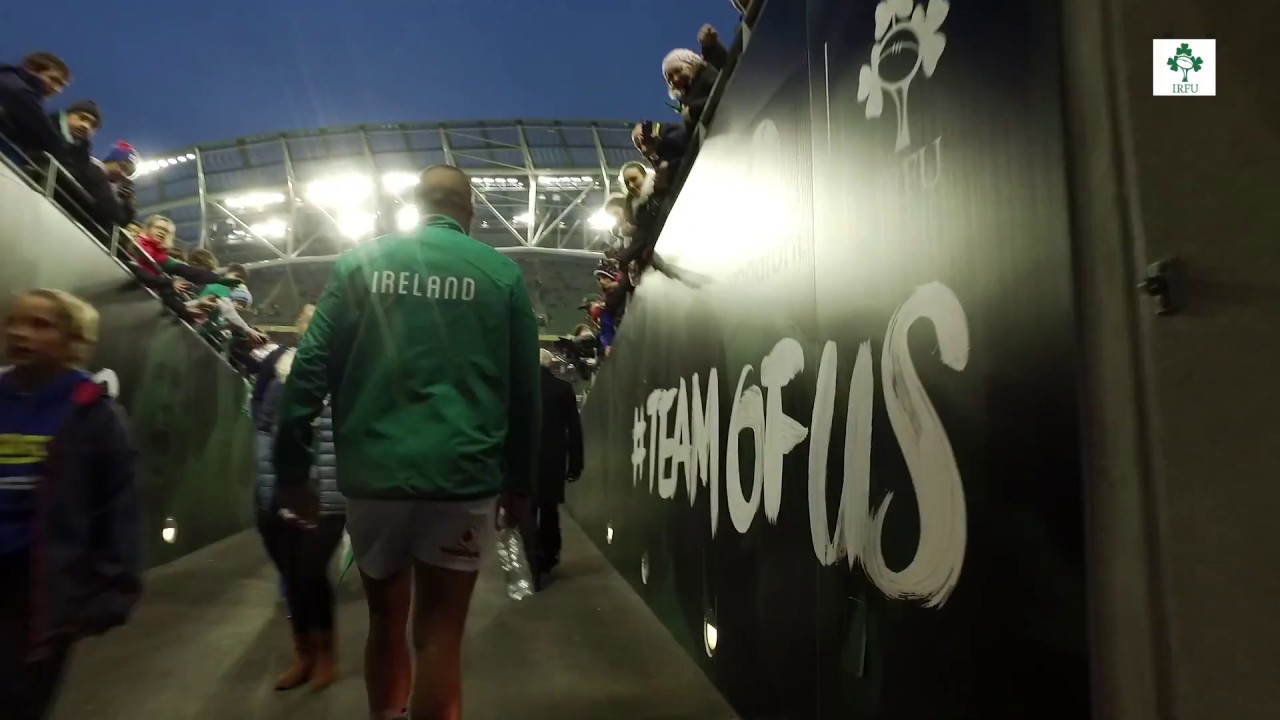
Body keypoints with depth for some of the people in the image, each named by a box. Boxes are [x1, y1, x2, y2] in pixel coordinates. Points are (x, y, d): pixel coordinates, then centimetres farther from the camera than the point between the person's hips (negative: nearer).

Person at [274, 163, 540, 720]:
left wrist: (291, 469, 7)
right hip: (462, 475, -2)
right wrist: (520, 482, 11)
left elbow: (311, 369, 2)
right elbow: (525, 388, 4)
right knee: (439, 635, 6)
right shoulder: (501, 273, 4)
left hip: (373, 471, 2)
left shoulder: (361, 260, 7)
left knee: (385, 620, 21)